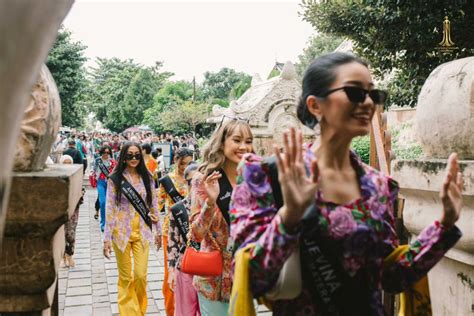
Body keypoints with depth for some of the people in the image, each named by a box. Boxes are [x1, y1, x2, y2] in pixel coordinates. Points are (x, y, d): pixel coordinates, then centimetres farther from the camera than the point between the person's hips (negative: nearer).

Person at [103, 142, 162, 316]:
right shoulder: (115, 179, -4)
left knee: (141, 275, 0)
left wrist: (158, 230, 11)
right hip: (121, 233, -2)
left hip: (142, 232, 2)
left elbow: (153, 205, 9)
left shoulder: (146, 178, 4)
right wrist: (107, 238, -9)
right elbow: (109, 209, -6)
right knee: (125, 277, 7)